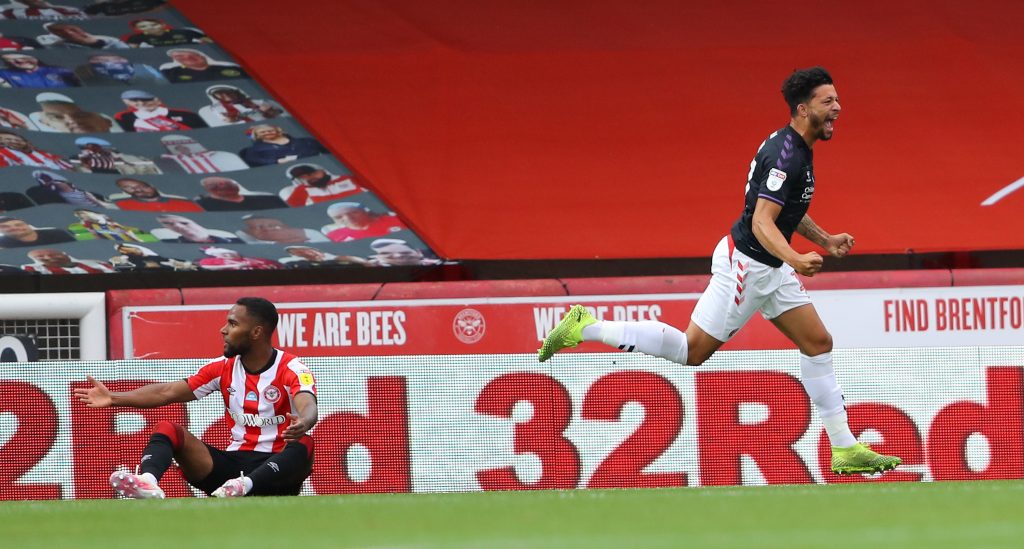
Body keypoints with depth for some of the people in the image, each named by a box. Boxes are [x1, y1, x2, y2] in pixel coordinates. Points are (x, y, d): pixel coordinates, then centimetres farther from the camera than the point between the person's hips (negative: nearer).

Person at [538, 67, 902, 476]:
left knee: (818, 343, 6)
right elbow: (761, 222, -30)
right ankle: (586, 328, 3)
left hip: (771, 269, 10)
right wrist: (795, 259, -44)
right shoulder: (784, 156, -23)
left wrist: (825, 240, 19)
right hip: (745, 264, -10)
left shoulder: (798, 150, 10)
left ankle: (845, 450, 10)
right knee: (692, 349, -5)